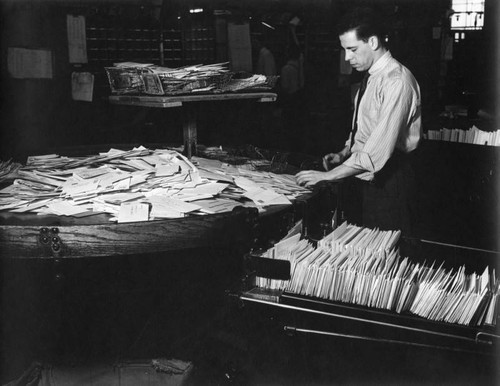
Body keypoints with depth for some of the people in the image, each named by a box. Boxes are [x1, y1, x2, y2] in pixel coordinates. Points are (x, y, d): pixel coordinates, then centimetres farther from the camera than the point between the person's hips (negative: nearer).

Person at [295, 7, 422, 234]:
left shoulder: (396, 82, -21)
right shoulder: (371, 76, 8)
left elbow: (376, 153, -26)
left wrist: (327, 176, -22)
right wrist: (343, 154, 4)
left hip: (387, 181, -8)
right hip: (366, 180, 8)